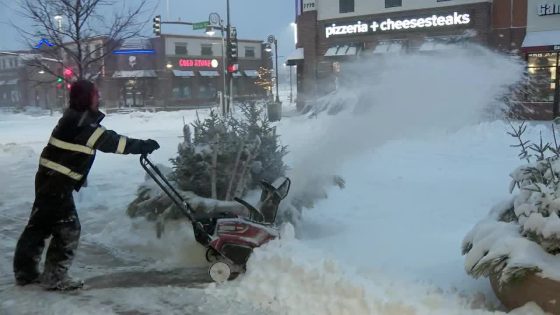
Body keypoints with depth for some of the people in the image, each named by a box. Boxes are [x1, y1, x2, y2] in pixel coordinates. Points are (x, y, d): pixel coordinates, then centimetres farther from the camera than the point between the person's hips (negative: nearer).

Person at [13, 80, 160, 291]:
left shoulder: (73, 119, 12)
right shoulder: (84, 125, -18)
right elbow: (113, 142, -16)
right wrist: (143, 145, -8)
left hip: (49, 179, 10)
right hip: (57, 183, -10)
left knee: (39, 225, 17)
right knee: (68, 229, -2)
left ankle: (25, 272, 28)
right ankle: (54, 277, 5)